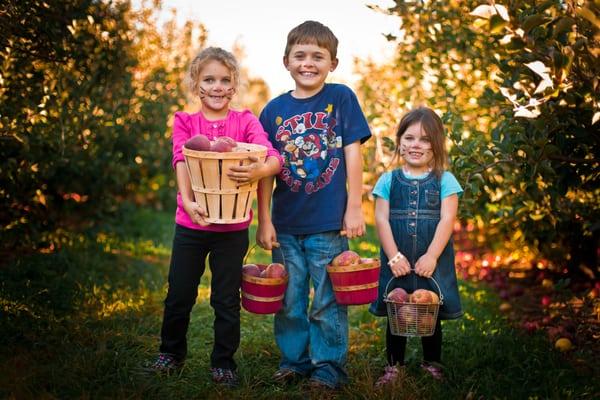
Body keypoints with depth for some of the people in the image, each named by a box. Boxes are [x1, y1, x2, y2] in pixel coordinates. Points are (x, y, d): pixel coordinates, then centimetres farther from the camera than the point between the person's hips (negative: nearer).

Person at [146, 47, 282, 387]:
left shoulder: (245, 121, -1)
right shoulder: (185, 122, 3)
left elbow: (275, 158, -15)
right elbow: (182, 163, -12)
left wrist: (260, 170, -39)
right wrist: (187, 201, -29)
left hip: (232, 228, -1)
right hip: (191, 224, 1)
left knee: (227, 300, 7)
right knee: (179, 295, 12)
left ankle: (224, 363, 25)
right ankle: (172, 353, 35)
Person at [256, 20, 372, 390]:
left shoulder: (342, 98, -2)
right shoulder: (275, 109, 3)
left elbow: (353, 153, -2)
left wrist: (354, 208, -5)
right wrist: (264, 220, 1)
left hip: (329, 222, -2)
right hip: (286, 224, 3)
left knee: (329, 300, 6)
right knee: (289, 300, 12)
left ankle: (329, 366, 20)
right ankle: (294, 360, 29)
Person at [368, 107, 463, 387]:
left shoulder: (445, 180, 1)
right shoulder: (388, 180, 5)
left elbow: (446, 220, -7)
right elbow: (381, 220, -1)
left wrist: (431, 257, -15)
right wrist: (394, 256, -11)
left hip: (432, 262, -1)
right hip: (397, 262, 1)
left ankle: (432, 365, 26)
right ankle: (393, 366, 21)